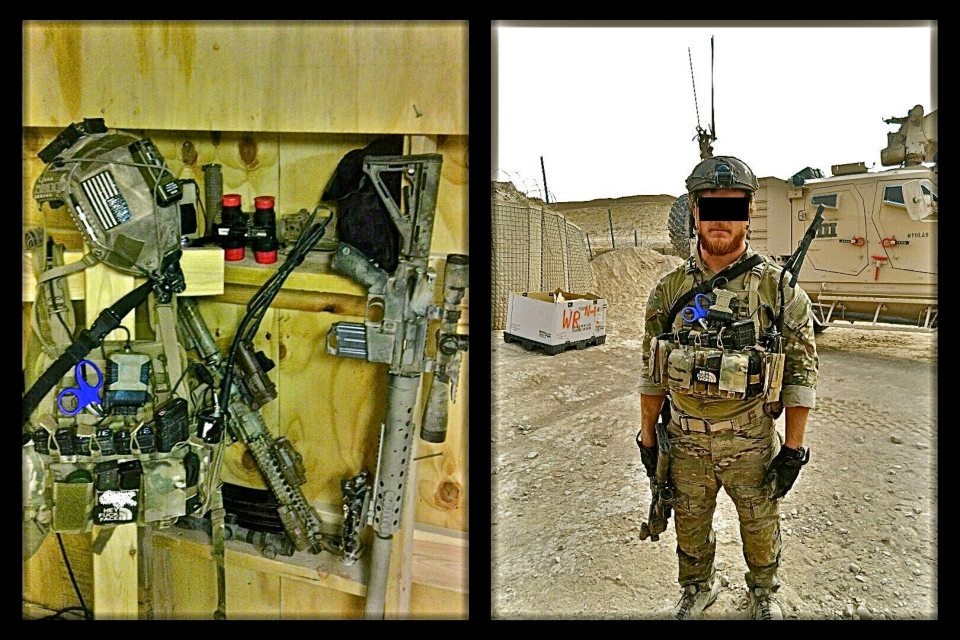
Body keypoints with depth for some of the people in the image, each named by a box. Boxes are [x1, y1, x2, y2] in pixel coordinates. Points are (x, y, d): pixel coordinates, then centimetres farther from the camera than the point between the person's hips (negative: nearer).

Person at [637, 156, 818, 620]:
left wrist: (793, 450, -8)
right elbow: (652, 372, 4)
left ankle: (764, 593, 45)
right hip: (685, 442, 2)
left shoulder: (778, 287, -11)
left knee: (760, 527, 18)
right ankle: (698, 588, 46)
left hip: (752, 444, -2)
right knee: (690, 528, 19)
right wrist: (647, 438, 5)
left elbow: (801, 372, -7)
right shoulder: (669, 289, -4)